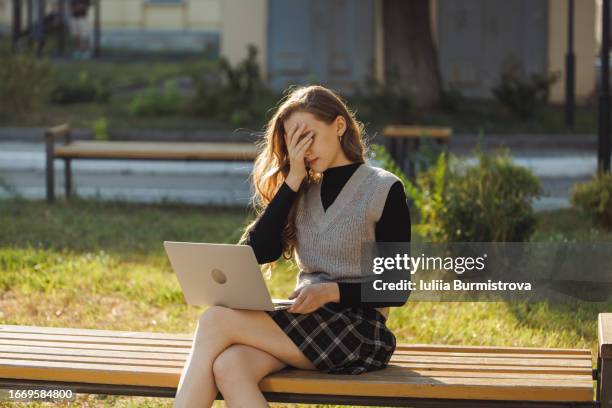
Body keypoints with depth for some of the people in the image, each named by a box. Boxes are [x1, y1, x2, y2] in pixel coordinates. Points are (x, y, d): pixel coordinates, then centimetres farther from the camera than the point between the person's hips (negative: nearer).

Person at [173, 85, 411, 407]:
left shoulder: (384, 190, 1)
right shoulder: (305, 192, 18)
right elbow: (259, 251, 2)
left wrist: (331, 291, -17)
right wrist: (293, 179, -1)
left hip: (359, 331, -5)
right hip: (307, 323, 5)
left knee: (216, 321, -23)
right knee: (228, 366, -30)